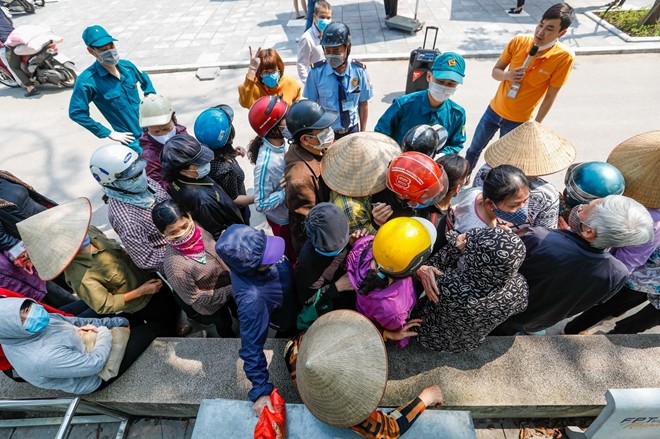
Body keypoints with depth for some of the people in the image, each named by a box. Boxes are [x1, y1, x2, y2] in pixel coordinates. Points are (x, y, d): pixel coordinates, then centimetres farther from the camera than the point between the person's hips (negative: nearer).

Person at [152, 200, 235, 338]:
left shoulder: (197, 229, -25)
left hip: (230, 283, 4)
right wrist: (231, 290, -27)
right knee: (224, 325, 30)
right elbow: (195, 298, -26)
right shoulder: (174, 265, -40)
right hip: (213, 304, -4)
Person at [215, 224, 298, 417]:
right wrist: (260, 391, -36)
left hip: (293, 296, 5)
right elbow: (251, 347, -40)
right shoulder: (251, 298, -50)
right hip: (288, 322, -5)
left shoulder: (250, 250, -31)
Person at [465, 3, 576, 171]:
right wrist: (508, 75, -23)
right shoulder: (519, 41, -11)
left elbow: (551, 96, -10)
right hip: (494, 109, 3)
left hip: (518, 121, -3)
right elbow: (495, 71, -1)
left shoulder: (564, 57, -18)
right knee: (474, 150, 18)